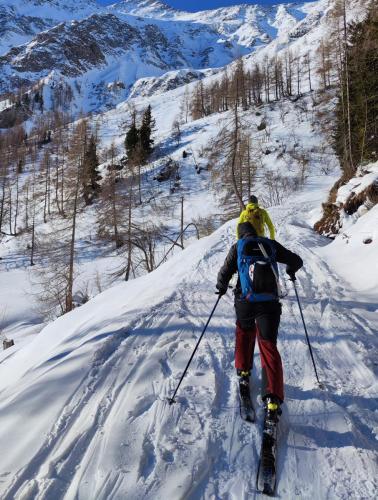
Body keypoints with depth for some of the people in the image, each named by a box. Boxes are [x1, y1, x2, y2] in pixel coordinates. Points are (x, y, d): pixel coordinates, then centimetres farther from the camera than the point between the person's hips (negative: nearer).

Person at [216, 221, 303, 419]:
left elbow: (224, 274, 0)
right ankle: (273, 399, -9)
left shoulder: (238, 247, 6)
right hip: (269, 303, 0)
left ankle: (243, 372, 35)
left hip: (245, 302, 0)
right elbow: (296, 261, 17)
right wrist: (291, 270, 39)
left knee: (244, 334, 29)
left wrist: (222, 287, 22)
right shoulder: (271, 245, 11)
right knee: (269, 347, 0)